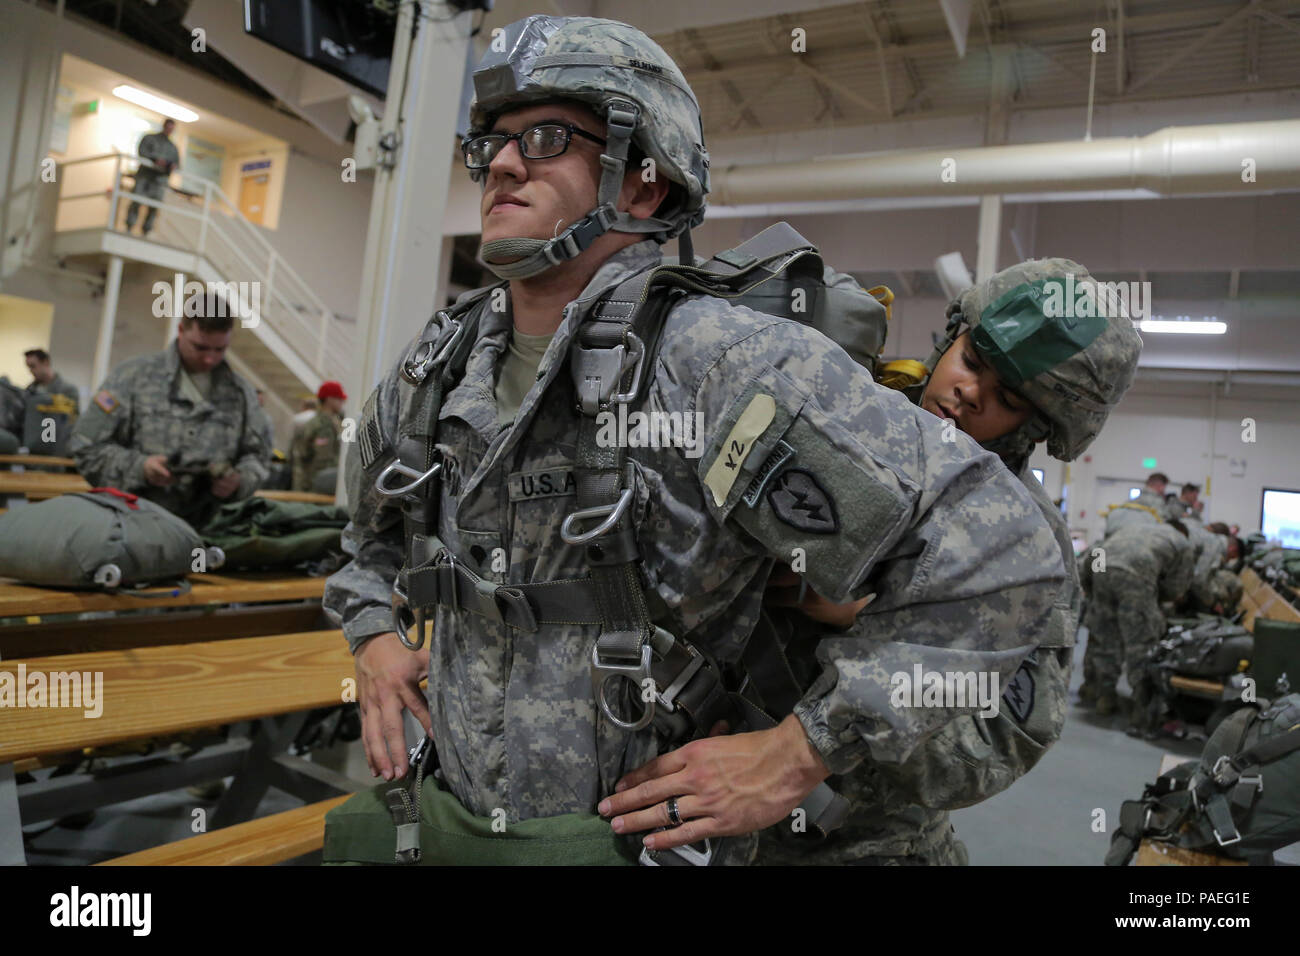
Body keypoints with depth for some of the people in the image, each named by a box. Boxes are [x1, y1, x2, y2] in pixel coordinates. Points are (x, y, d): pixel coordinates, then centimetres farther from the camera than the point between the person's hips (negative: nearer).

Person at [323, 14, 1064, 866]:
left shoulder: (719, 360, -24)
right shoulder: (440, 365, -2)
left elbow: (1000, 554, -26)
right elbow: (374, 516, 20)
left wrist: (799, 759, -22)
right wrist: (373, 633, 3)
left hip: (644, 837, -6)